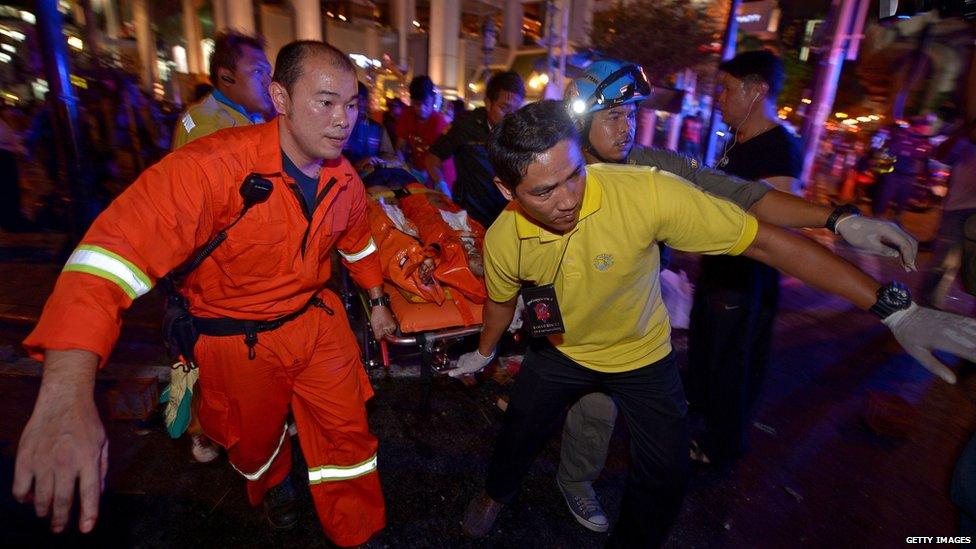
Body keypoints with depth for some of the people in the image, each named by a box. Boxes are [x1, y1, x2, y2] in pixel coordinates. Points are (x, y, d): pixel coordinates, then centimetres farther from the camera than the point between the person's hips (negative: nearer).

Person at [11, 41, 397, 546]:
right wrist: (66, 395, -50)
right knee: (257, 439, 23)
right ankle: (273, 482, 61)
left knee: (348, 432, 13)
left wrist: (376, 302, 17)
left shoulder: (344, 178, -8)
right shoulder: (213, 165, -29)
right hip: (238, 339, -3)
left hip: (318, 318, 4)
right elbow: (116, 248, -39)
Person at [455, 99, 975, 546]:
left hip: (642, 354, -1)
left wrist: (893, 307, -29)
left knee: (664, 479, 5)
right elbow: (501, 301, -1)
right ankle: (496, 492, 53)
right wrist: (483, 353, 17)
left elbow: (767, 241, -28)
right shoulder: (502, 240, -24)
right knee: (518, 434, 17)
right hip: (560, 351, 2)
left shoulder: (645, 192, -36)